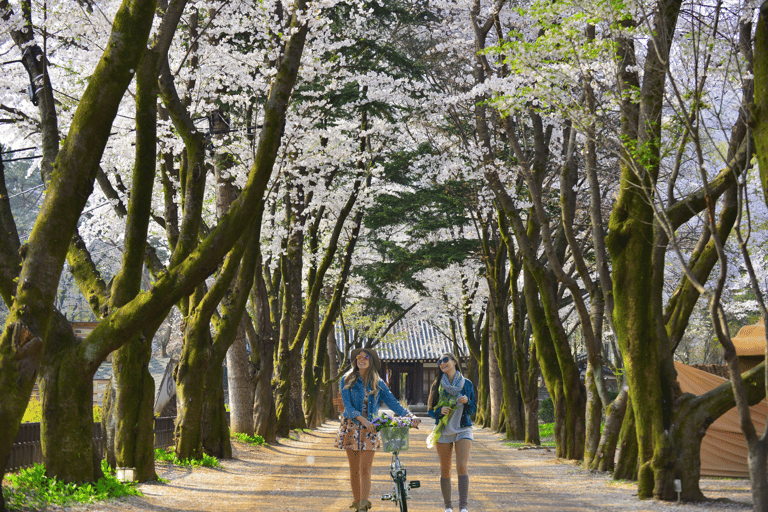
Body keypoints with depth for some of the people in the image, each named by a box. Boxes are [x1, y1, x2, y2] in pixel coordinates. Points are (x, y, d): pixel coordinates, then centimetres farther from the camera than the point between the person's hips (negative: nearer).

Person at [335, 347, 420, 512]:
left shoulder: (377, 383, 6)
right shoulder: (347, 380, 0)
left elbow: (392, 401, 3)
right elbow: (347, 405, -8)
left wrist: (409, 415, -11)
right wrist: (362, 419, -23)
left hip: (369, 429, 0)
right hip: (351, 427, 0)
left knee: (365, 469, -8)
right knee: (354, 469, 5)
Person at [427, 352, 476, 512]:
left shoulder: (466, 384, 5)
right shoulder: (437, 385, 6)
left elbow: (473, 409, 10)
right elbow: (431, 411, 8)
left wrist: (466, 401, -11)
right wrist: (440, 410, -13)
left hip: (463, 429, -1)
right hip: (444, 430, 1)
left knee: (462, 466, -16)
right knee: (445, 470, 3)